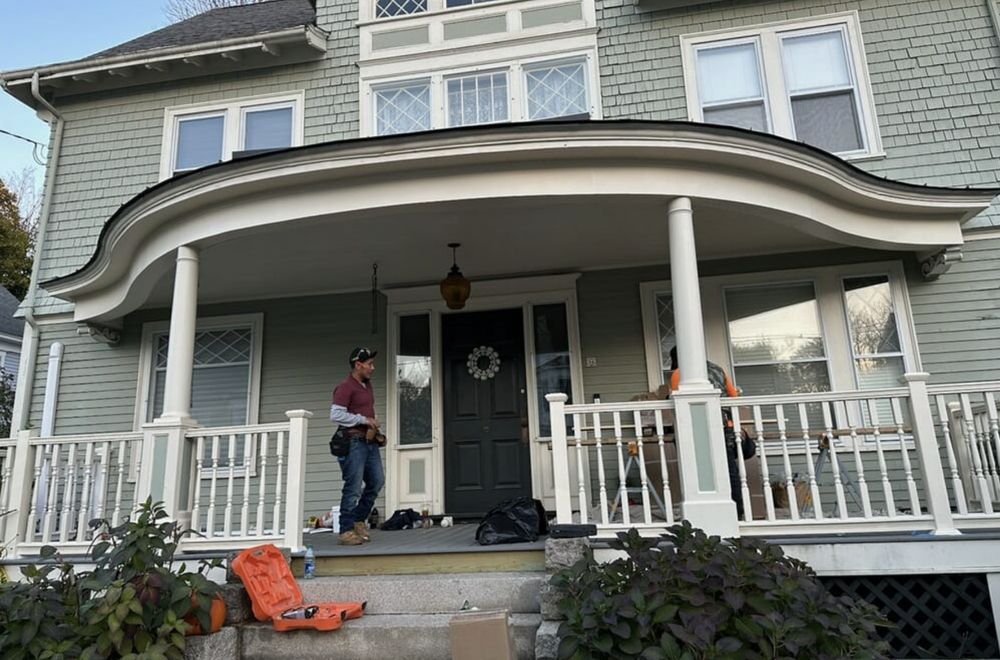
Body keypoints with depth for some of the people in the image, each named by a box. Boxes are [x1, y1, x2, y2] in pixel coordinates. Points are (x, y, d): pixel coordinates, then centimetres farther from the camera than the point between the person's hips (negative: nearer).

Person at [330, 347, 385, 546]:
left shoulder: (367, 385, 17)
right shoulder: (345, 387, -12)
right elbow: (335, 414, -21)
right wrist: (364, 420, -17)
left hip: (370, 441, 9)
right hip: (353, 442, -9)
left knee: (377, 481, 10)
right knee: (353, 488, -6)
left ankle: (358, 520, 24)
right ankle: (346, 531, 4)